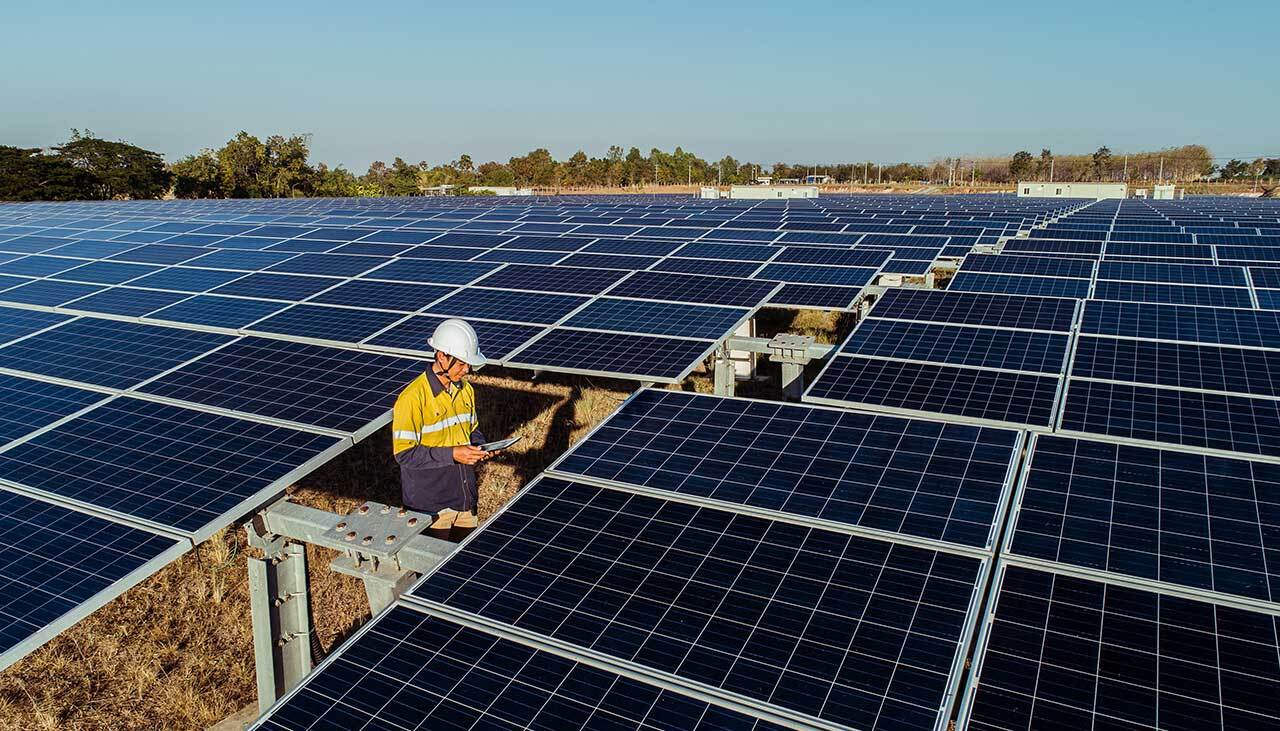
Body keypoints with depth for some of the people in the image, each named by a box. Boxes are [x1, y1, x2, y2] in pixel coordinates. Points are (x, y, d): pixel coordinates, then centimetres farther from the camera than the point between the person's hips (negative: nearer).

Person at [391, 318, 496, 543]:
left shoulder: (465, 390, 5)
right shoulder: (412, 398, -19)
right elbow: (404, 453, -18)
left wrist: (481, 446, -4)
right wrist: (451, 455, -24)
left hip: (466, 498, 7)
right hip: (430, 505, -6)